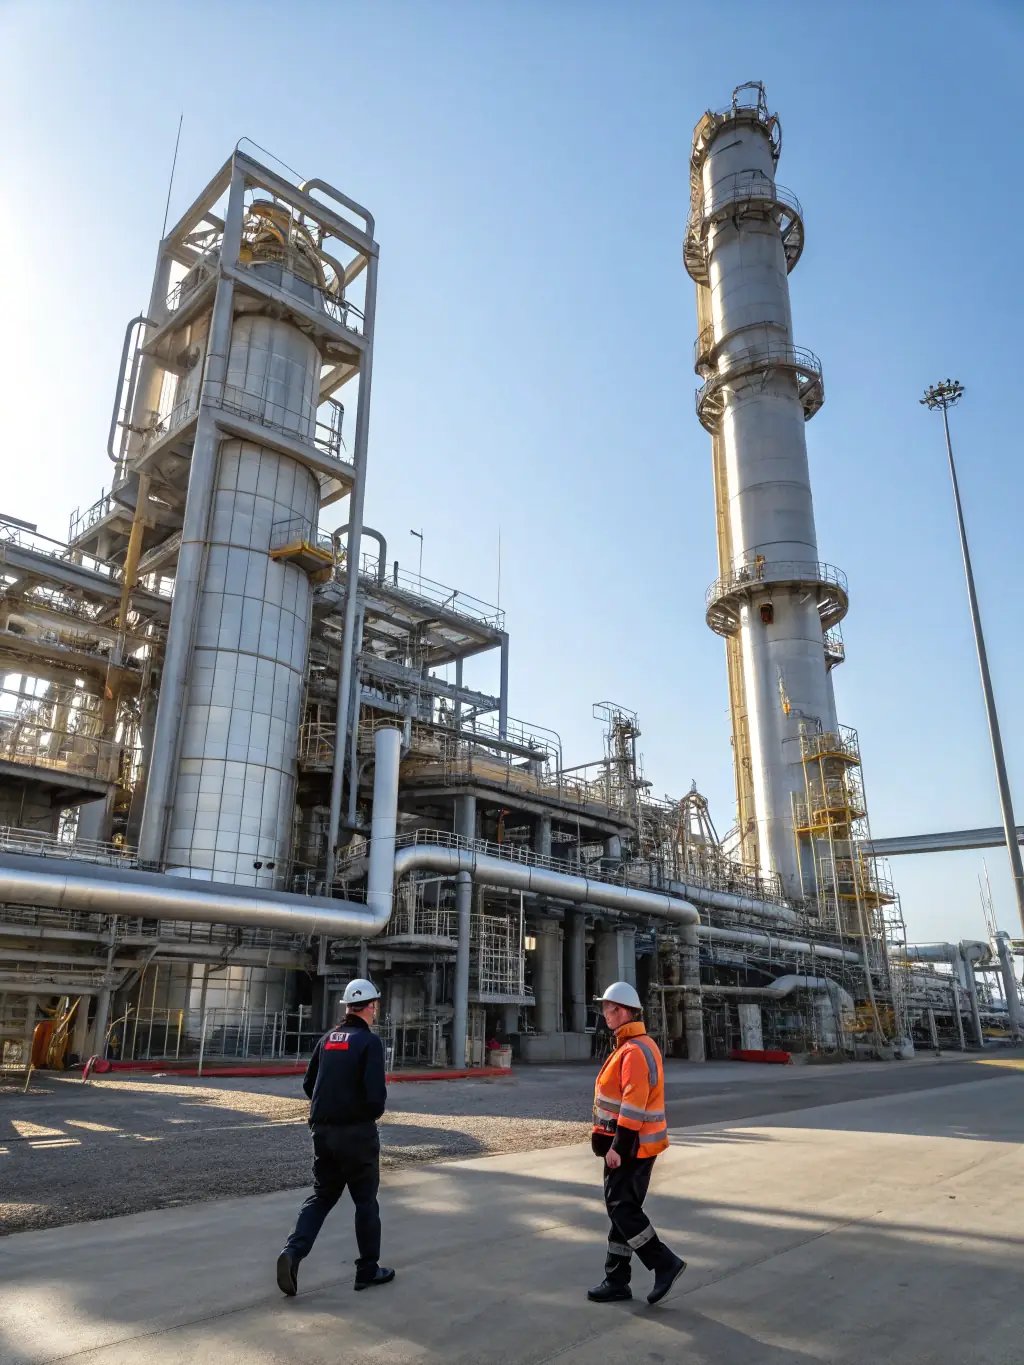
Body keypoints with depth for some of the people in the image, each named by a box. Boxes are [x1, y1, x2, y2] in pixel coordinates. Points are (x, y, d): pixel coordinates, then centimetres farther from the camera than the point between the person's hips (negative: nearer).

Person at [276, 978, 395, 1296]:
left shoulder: (328, 1038, 6)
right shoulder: (369, 1041, -14)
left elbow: (308, 1084, 11)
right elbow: (376, 1093, -21)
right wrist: (375, 1111, 0)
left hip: (323, 1130, 6)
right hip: (357, 1131, -6)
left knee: (322, 1195, 17)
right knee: (365, 1199, 10)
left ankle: (293, 1250, -2)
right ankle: (368, 1269, 19)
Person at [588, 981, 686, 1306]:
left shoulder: (635, 1051, -21)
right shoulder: (636, 1045, 13)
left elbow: (634, 1104, -26)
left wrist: (618, 1146, -24)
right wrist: (615, 1142, 22)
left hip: (630, 1146, -10)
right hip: (633, 1143, 10)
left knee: (622, 1207, -4)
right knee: (621, 1207, 13)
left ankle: (665, 1263, 2)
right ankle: (616, 1280, 20)